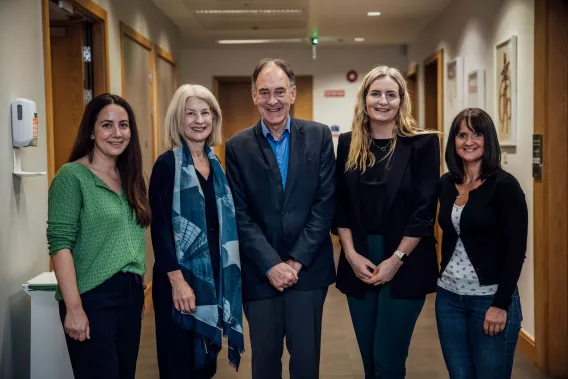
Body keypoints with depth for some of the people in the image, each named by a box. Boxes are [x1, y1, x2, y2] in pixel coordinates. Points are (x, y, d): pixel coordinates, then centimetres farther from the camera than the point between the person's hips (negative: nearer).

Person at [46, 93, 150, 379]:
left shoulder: (130, 177, 11)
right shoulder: (72, 176, -9)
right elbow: (60, 244, -15)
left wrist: (139, 285, 10)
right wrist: (73, 307, -20)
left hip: (131, 295, 7)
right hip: (92, 297, -6)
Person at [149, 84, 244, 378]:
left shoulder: (216, 164, 10)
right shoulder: (167, 164, -9)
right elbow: (160, 226, -14)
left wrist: (230, 273, 8)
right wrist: (177, 280, -20)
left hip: (215, 276, 6)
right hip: (181, 276, -6)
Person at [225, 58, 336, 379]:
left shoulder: (319, 136, 1)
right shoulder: (238, 147, 1)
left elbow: (325, 203, -4)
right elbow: (241, 215, -3)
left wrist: (296, 261, -10)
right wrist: (271, 265, -12)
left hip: (308, 269, 0)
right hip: (260, 273, 0)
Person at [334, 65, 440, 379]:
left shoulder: (422, 143, -4)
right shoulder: (348, 144, 6)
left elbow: (425, 209, -8)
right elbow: (340, 204, 5)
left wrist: (397, 259, -13)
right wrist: (351, 254, -6)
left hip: (406, 264, -3)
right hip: (358, 262, 4)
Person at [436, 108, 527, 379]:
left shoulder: (504, 185, -11)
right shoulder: (446, 183, 6)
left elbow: (516, 249, -13)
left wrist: (501, 304, -16)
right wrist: (445, 272, 9)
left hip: (490, 299, -5)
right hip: (448, 296, 5)